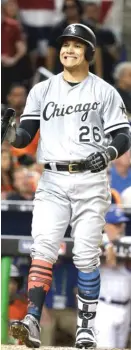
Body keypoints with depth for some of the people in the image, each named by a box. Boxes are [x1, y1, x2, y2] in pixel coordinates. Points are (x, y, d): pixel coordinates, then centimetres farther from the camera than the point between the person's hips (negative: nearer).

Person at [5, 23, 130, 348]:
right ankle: (32, 322, -23)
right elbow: (26, 135, 4)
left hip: (91, 181, -1)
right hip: (52, 181, 1)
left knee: (86, 256, -1)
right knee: (43, 248, -14)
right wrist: (11, 133, -18)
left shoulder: (105, 92, 4)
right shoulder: (42, 90, 10)